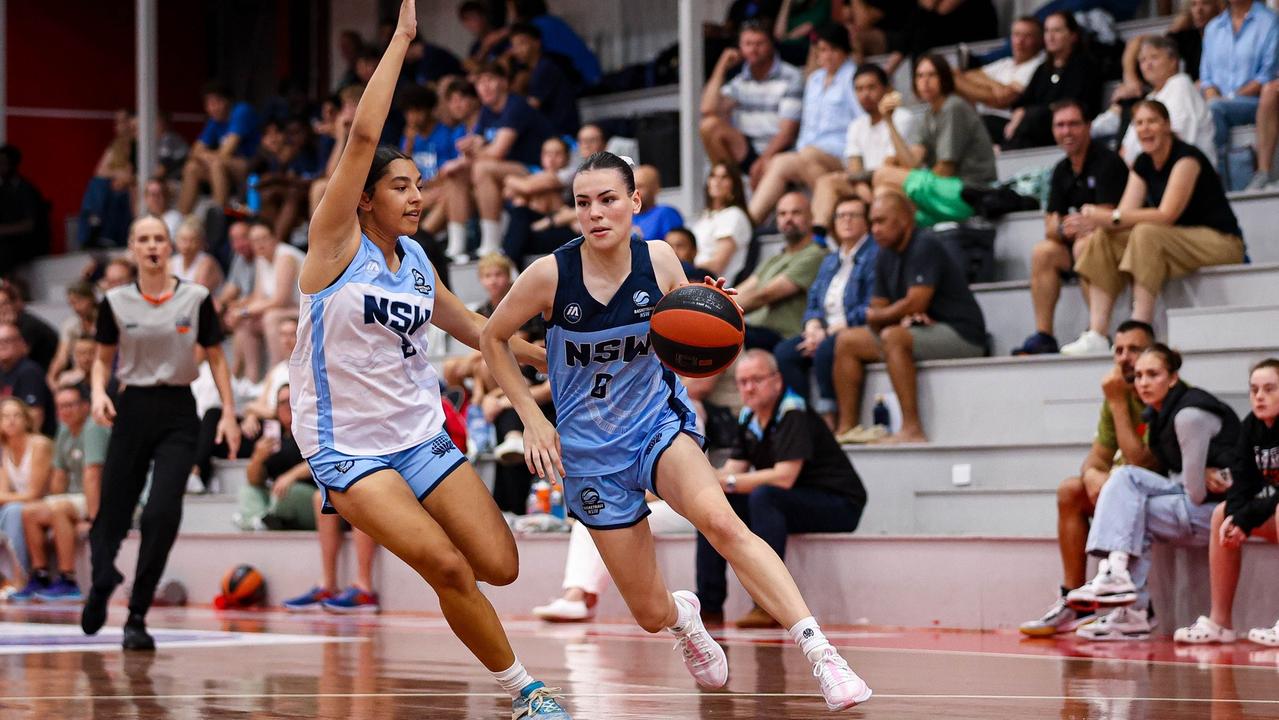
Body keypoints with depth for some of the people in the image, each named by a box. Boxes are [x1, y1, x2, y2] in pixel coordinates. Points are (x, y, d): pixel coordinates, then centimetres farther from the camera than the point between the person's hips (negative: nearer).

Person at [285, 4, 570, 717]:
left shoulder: (416, 259, 8)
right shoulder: (338, 243, -10)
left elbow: (468, 323, 25)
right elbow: (363, 137, -21)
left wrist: (551, 354, 21)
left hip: (421, 435, 6)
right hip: (348, 446, -6)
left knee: (499, 568, -6)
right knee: (447, 566, -21)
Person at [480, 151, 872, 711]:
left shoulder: (659, 260, -9)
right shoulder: (551, 275, -14)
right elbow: (492, 338, 2)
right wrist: (532, 418, -4)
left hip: (659, 423, 0)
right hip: (590, 448, 0)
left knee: (719, 519, -35)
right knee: (651, 614, 4)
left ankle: (820, 653, -37)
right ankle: (682, 616, 45)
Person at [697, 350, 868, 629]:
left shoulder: (793, 414, -18)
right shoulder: (748, 417, 7)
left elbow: (784, 477, -28)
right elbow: (732, 471, 5)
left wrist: (728, 482, -26)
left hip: (838, 505, -9)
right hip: (789, 504, 9)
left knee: (763, 497, -34)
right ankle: (709, 605, -4)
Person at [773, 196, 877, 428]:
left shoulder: (875, 256, -3)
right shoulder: (830, 260, 24)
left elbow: (871, 309, -13)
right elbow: (813, 302, 20)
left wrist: (830, 332, -15)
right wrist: (814, 327, -3)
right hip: (824, 332, 8)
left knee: (825, 350, -36)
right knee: (783, 352, -17)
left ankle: (828, 417, -30)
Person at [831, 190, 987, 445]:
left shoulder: (924, 247, -15)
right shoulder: (886, 256, 12)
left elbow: (915, 303, -23)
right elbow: (877, 310, 10)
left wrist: (876, 316, -5)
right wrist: (902, 317, -13)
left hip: (961, 335, -10)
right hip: (918, 333, 10)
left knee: (893, 337, -35)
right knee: (846, 340, 7)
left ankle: (912, 430, -38)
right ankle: (846, 427, -1)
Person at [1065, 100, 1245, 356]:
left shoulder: (1185, 157, -15)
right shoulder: (1143, 164, 8)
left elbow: (1167, 215, -24)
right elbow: (1125, 214, -2)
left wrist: (1114, 217, -28)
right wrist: (1101, 219, -25)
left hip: (1220, 242, -8)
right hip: (1178, 243, 8)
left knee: (1146, 233, -34)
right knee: (1102, 239, -8)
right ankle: (1096, 336, -21)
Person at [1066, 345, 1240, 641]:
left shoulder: (1189, 415, -17)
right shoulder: (1158, 416, 12)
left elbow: (1196, 490, -19)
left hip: (1218, 507, -9)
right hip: (1189, 499, 9)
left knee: (1126, 512, -16)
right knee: (1124, 476, -8)